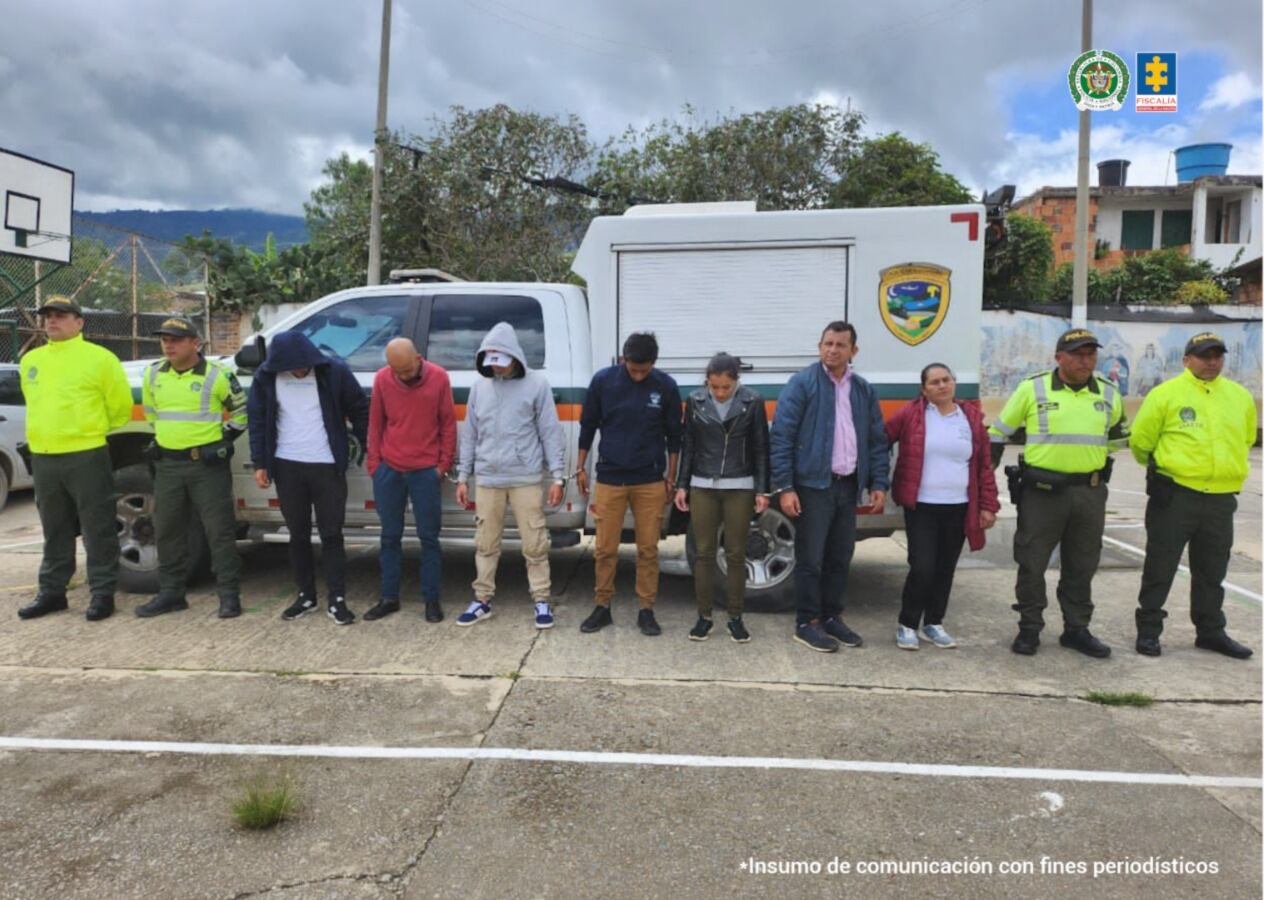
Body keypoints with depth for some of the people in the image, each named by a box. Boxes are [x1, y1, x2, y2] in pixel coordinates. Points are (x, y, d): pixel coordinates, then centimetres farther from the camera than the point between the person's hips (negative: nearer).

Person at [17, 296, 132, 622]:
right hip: (42, 458, 6)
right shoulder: (30, 360, 12)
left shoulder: (99, 358, -5)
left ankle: (102, 593, 8)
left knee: (98, 530, 0)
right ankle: (51, 591, 25)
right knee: (54, 531, 15)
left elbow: (121, 406, -1)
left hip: (86, 457, -6)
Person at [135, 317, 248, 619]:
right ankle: (170, 593, 23)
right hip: (167, 464, 6)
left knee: (219, 529, -3)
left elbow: (242, 411, 1)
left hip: (207, 464, -6)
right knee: (166, 530, 11)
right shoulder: (153, 374, 8)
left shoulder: (217, 375, -8)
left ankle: (229, 594, 5)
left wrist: (223, 440, -2)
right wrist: (160, 437, 18)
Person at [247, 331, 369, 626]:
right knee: (298, 534, 12)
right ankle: (306, 595, 24)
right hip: (287, 467, 3)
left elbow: (360, 411, 0)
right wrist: (260, 463, 4)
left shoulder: (335, 372, -8)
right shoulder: (267, 377, -1)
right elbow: (257, 419, 7)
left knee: (331, 534, 1)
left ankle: (337, 600, 7)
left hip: (328, 466, -3)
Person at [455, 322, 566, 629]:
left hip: (526, 479, -3)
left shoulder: (536, 384, -3)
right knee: (485, 544, 10)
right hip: (488, 479, 3)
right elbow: (470, 435, 13)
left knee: (534, 543, 2)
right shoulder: (480, 387, 8)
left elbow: (551, 433, -3)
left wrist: (557, 476, -7)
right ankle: (482, 600, 22)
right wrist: (463, 477, 11)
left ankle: (542, 600, 14)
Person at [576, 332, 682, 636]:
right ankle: (602, 606, 19)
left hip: (650, 481, 0)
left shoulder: (666, 386, -3)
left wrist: (671, 476, 7)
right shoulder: (603, 381, -4)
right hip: (609, 478, 0)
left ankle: (646, 610, 16)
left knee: (648, 548, 4)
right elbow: (588, 426, 6)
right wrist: (581, 468, 7)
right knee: (605, 548, 4)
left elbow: (673, 434, 6)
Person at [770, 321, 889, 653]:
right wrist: (784, 487, -16)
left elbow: (877, 440, 15)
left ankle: (832, 617, 27)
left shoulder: (864, 390, 10)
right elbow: (781, 438, -11)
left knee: (840, 557, 13)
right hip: (813, 485, -5)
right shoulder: (801, 384, -7)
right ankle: (806, 623, 13)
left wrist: (878, 483, 6)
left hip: (848, 486, 6)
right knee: (810, 558, 1)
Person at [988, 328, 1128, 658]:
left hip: (1090, 492, 4)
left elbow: (1119, 434, 26)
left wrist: (1100, 453, 11)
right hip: (1041, 491, -3)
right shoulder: (1033, 388, -4)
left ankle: (1077, 629, 26)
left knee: (1081, 566, 13)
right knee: (1032, 563, 2)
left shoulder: (1108, 393, 7)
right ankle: (1029, 629, 16)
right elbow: (1000, 429, 4)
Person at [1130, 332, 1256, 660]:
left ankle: (1211, 631, 29)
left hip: (1221, 499, 5)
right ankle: (1148, 631, 13)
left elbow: (1246, 439, 23)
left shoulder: (1241, 396, 8)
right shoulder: (1165, 394, -7)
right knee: (1160, 568, 3)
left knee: (1212, 572, 16)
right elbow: (1141, 441, -1)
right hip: (1174, 496, -4)